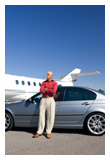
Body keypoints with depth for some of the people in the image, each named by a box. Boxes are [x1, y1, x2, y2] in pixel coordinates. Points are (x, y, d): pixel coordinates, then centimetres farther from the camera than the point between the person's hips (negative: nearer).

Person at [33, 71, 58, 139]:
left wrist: (46, 89, -5)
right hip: (43, 100, 3)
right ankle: (39, 132, 11)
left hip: (51, 100, -2)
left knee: (50, 117, -2)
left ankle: (48, 132, 10)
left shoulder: (55, 83, 4)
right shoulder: (43, 83, 13)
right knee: (41, 116, 3)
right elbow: (41, 91, -4)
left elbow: (53, 91, -14)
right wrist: (49, 91, -11)